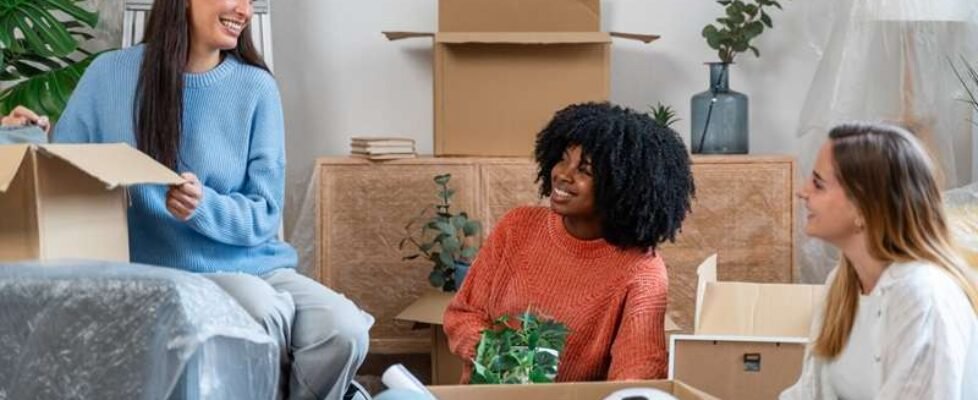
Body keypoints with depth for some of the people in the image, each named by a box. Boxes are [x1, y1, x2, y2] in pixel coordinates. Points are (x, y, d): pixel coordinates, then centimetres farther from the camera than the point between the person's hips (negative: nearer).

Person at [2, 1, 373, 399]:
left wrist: (204, 207, -22)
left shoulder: (255, 87, 0)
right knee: (261, 308, -32)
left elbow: (264, 214, -2)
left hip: (254, 265, 2)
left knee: (344, 328, -24)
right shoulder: (110, 75, -1)